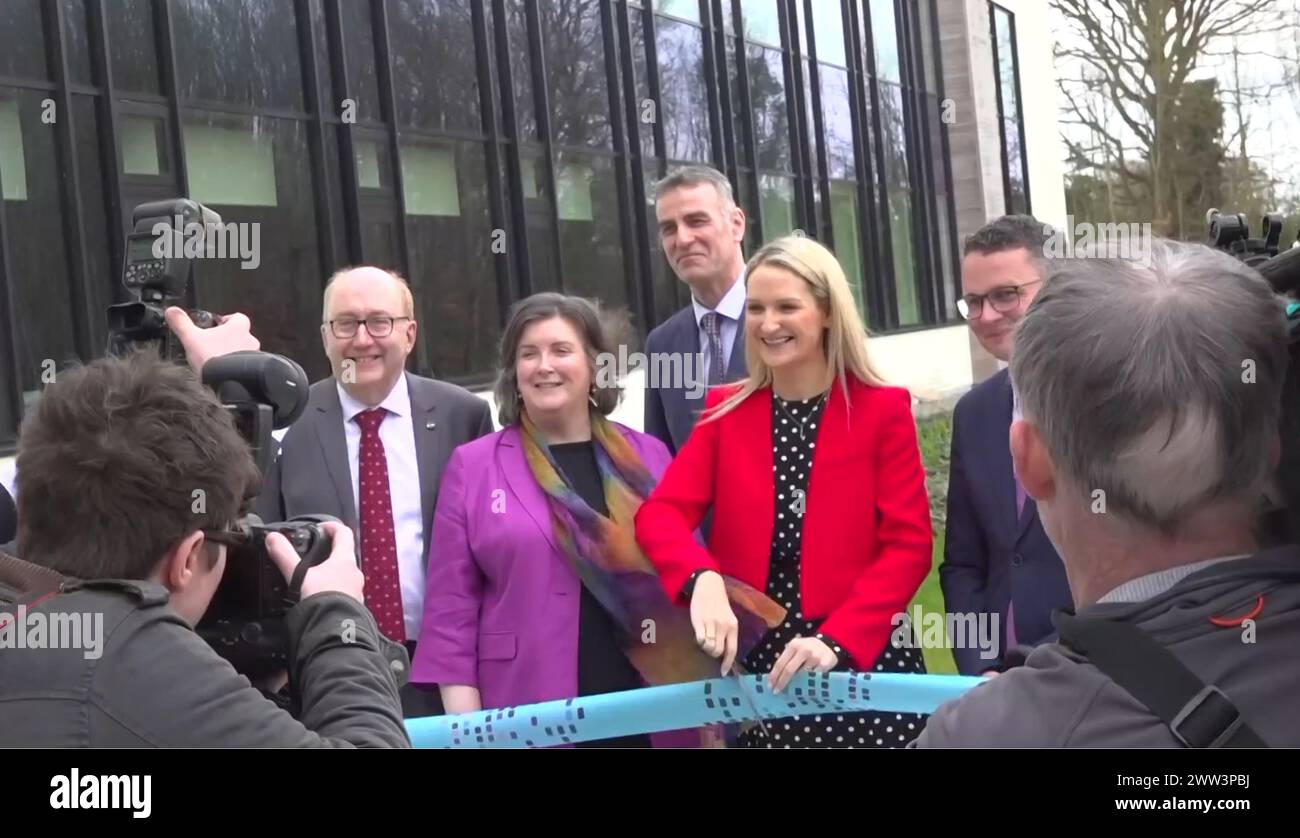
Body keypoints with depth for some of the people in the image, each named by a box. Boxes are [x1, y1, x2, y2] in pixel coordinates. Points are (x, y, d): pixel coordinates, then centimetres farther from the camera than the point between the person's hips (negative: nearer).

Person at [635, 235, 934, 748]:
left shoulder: (883, 410, -1)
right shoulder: (726, 412, 7)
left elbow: (908, 546, -5)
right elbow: (658, 514, -4)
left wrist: (835, 641, -18)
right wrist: (703, 580, -25)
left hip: (861, 665, -2)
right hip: (753, 668, 2)